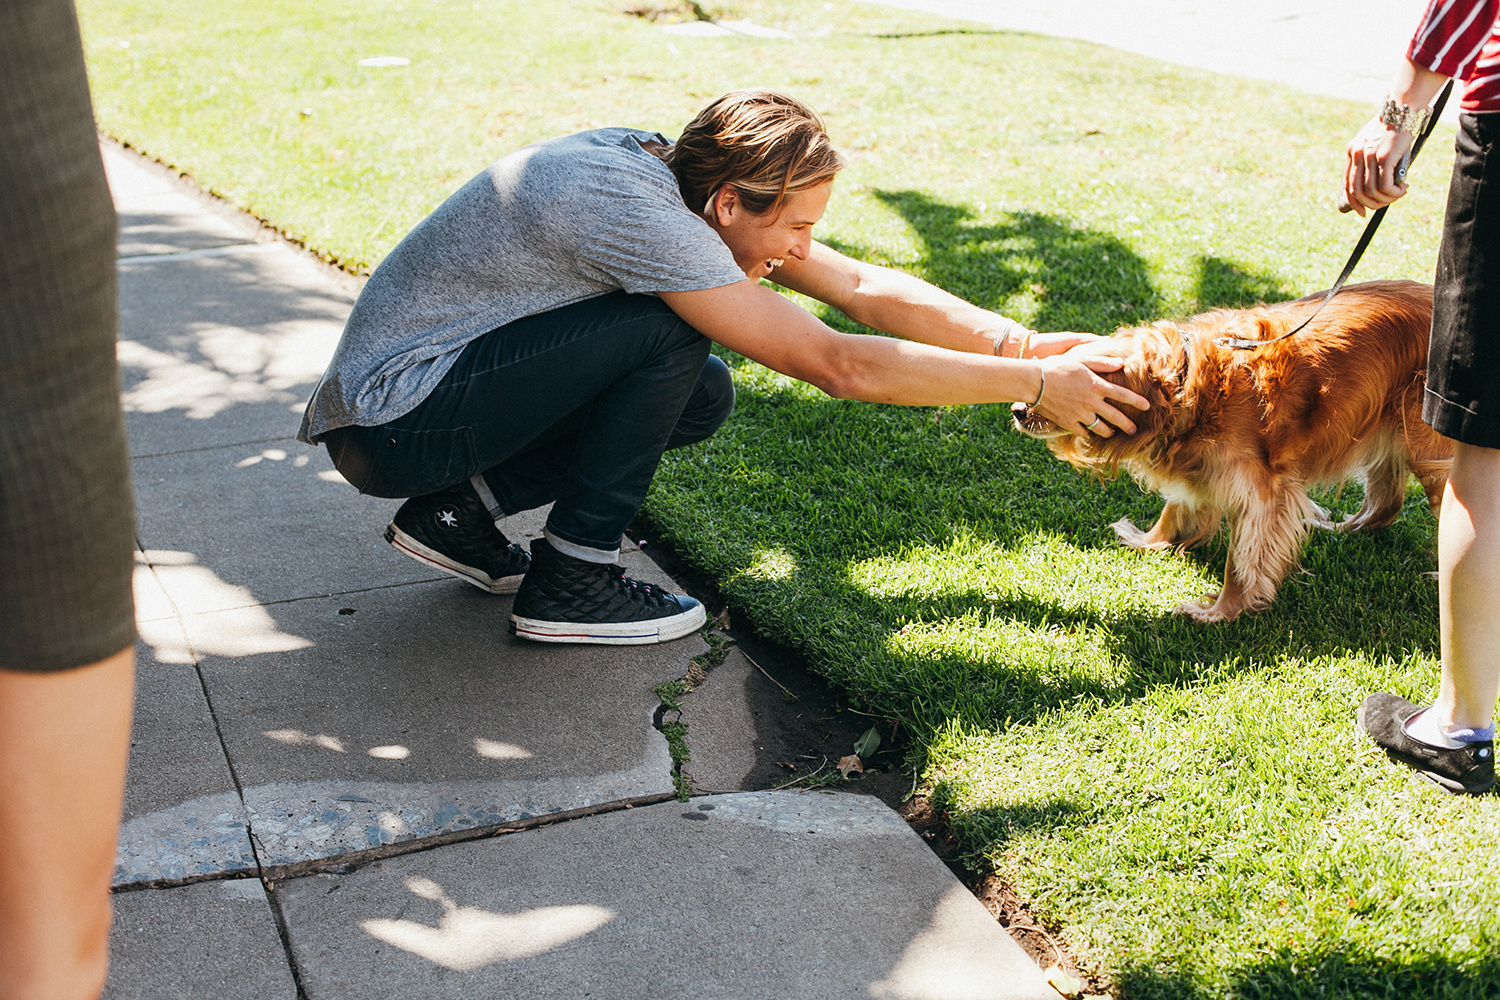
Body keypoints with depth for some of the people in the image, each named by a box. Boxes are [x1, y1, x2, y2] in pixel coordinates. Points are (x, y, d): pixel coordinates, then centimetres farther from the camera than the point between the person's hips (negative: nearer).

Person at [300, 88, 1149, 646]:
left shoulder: (675, 173, -1)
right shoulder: (632, 210, -28)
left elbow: (863, 287, 3)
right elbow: (837, 365, -28)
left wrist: (1018, 342, -6)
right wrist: (1037, 386, -21)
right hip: (389, 425, -9)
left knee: (702, 397, 4)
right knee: (669, 336, -20)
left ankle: (462, 512, 8)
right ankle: (571, 586, -7)